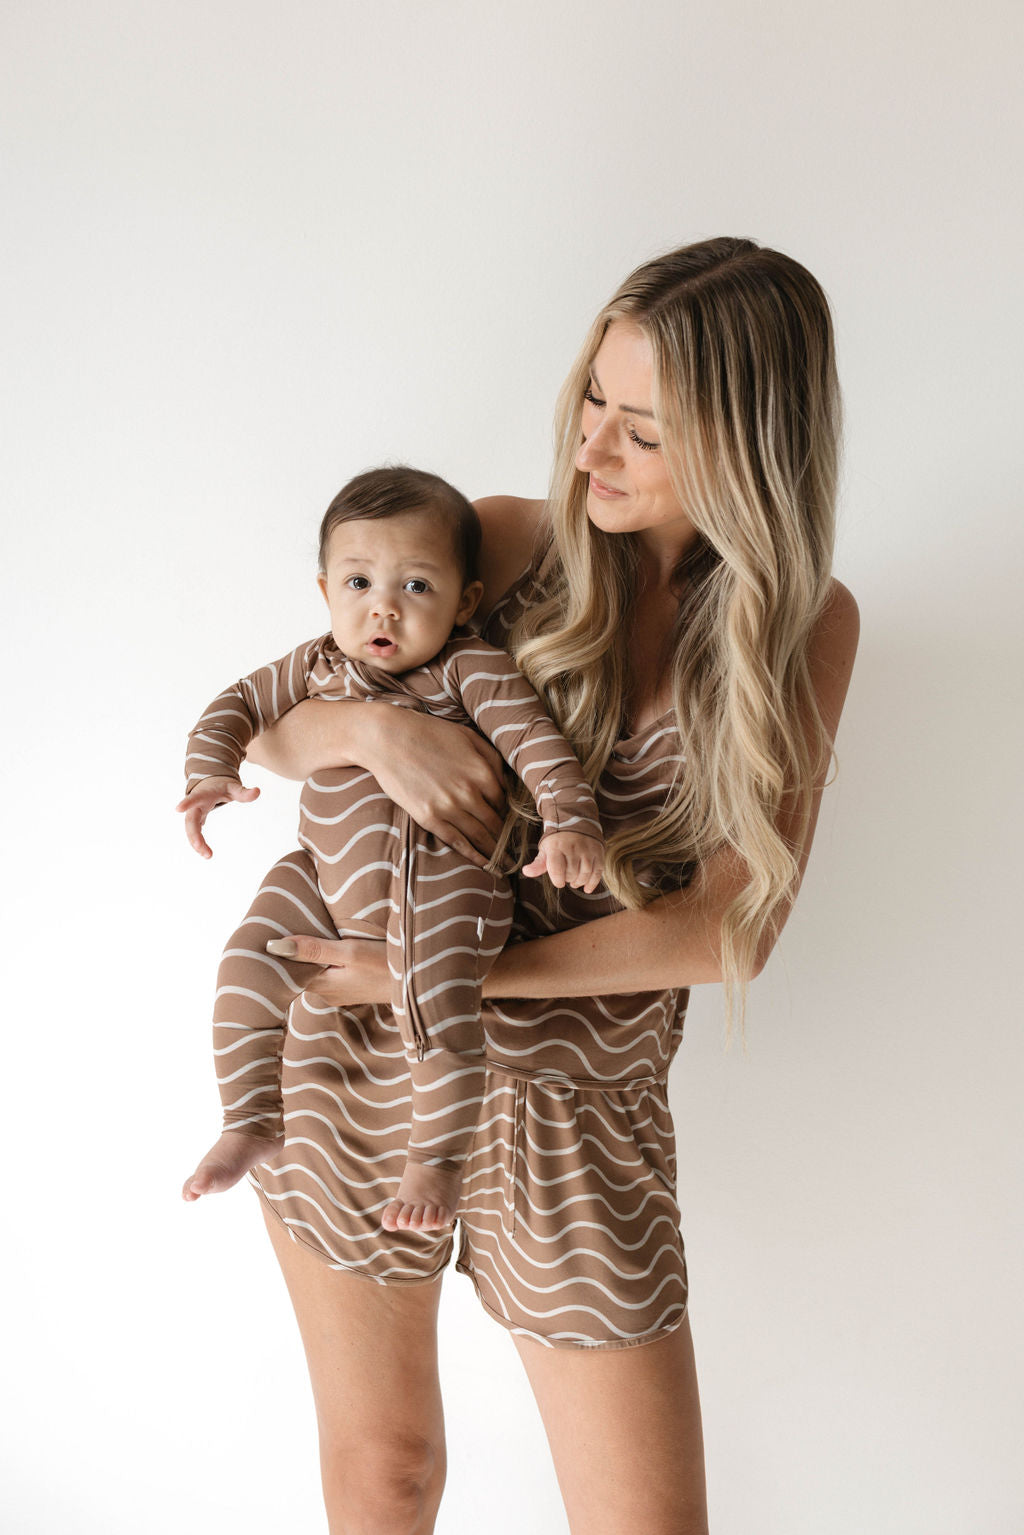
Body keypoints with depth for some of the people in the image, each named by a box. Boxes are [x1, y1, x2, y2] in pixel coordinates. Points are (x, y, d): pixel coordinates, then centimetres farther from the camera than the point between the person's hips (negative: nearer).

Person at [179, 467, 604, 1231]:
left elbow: (538, 743, -16)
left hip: (440, 878, -5)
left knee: (437, 1001, -26)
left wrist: (570, 822, -32)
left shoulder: (472, 669, -10)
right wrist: (211, 772, -9)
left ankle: (437, 1162, -6)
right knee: (247, 967, -5)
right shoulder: (315, 666, 5)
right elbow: (240, 703, 11)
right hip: (327, 875, 6)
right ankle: (254, 1126, 14)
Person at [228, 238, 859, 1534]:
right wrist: (381, 729, -21)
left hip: (579, 1105, -1)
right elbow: (273, 728, 3)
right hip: (358, 1059, 1)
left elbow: (729, 929, -12)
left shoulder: (804, 624, -5)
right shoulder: (509, 542, -3)